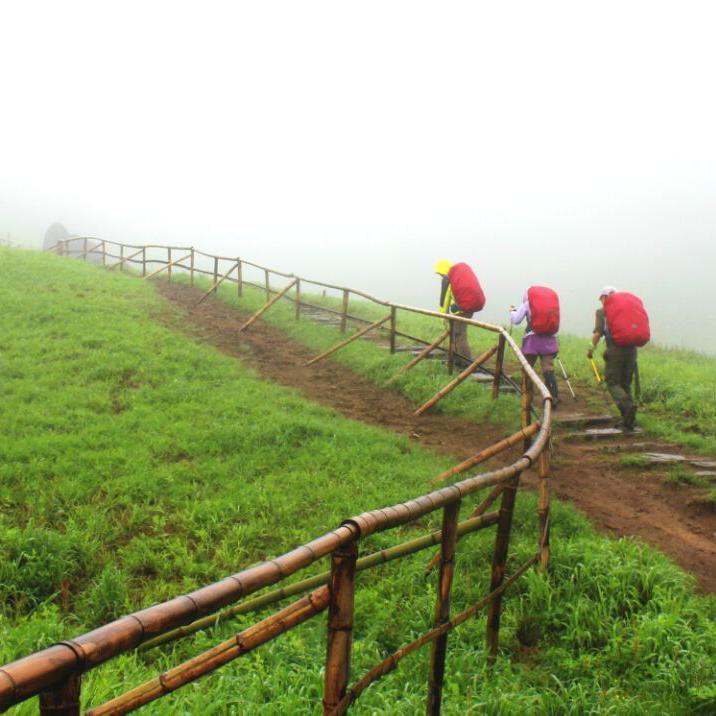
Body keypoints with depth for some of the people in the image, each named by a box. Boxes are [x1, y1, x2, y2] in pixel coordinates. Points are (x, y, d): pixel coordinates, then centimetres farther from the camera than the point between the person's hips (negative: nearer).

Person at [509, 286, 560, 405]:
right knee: (549, 370, -2)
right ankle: (554, 398, -12)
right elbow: (554, 322, 11)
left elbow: (515, 320, 4)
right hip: (549, 340, 2)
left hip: (533, 339, -2)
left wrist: (512, 311, 22)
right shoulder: (553, 299, 13)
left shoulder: (527, 303, 4)